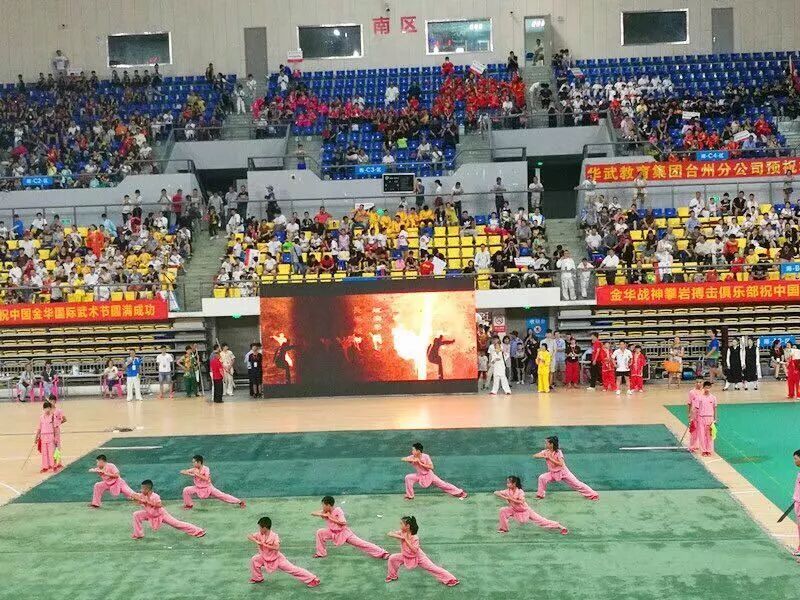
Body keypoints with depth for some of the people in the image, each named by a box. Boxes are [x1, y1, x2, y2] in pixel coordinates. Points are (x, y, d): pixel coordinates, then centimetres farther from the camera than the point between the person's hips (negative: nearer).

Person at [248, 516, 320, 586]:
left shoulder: (274, 536, -27)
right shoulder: (260, 534, -11)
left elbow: (277, 548, -39)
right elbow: (249, 536, -11)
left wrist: (264, 545, -37)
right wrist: (256, 541, -29)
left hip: (277, 558, -6)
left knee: (292, 569, -8)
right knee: (254, 560, -5)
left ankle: (312, 579, -6)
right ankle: (257, 578, 18)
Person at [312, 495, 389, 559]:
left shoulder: (338, 510, -21)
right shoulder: (325, 512, -5)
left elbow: (343, 523, -28)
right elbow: (313, 513, -5)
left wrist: (331, 518, -26)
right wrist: (322, 515, -22)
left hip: (344, 533, -6)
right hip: (333, 533, 6)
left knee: (360, 543, -14)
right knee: (320, 532, -13)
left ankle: (382, 553, -17)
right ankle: (321, 553, 5)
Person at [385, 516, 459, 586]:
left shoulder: (414, 538, -28)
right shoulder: (401, 533, -12)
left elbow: (414, 550, -35)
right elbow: (389, 534, -17)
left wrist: (406, 540, -37)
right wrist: (400, 537, -29)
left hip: (418, 557, -6)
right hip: (406, 556, 6)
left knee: (432, 568, -11)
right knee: (392, 558, -4)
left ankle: (450, 579, -10)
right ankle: (392, 576, 17)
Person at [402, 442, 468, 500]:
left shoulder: (425, 456, -22)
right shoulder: (412, 457, -14)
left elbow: (431, 467, -25)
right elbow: (403, 459, -22)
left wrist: (420, 463, -30)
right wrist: (411, 460, -35)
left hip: (429, 476, -3)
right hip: (420, 476, 3)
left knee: (443, 485, -7)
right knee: (408, 478, -18)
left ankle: (461, 493, 1)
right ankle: (410, 496, -4)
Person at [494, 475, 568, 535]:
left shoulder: (520, 492, -25)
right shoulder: (507, 491, -13)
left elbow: (520, 502, -39)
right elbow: (496, 493, -18)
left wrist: (510, 498, -40)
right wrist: (503, 497, -35)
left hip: (525, 510, -5)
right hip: (514, 510, 5)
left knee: (540, 520, -7)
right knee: (503, 510, -14)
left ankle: (559, 526, -1)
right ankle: (503, 528, 3)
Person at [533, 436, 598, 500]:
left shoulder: (558, 452, -18)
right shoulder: (545, 452, -5)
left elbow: (561, 464, -29)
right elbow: (535, 456, -11)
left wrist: (550, 458, -29)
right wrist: (544, 456, -25)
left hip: (563, 472, -4)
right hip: (553, 473, 4)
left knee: (576, 484, -6)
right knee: (542, 477, -20)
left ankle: (593, 495, 0)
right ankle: (540, 495, -3)